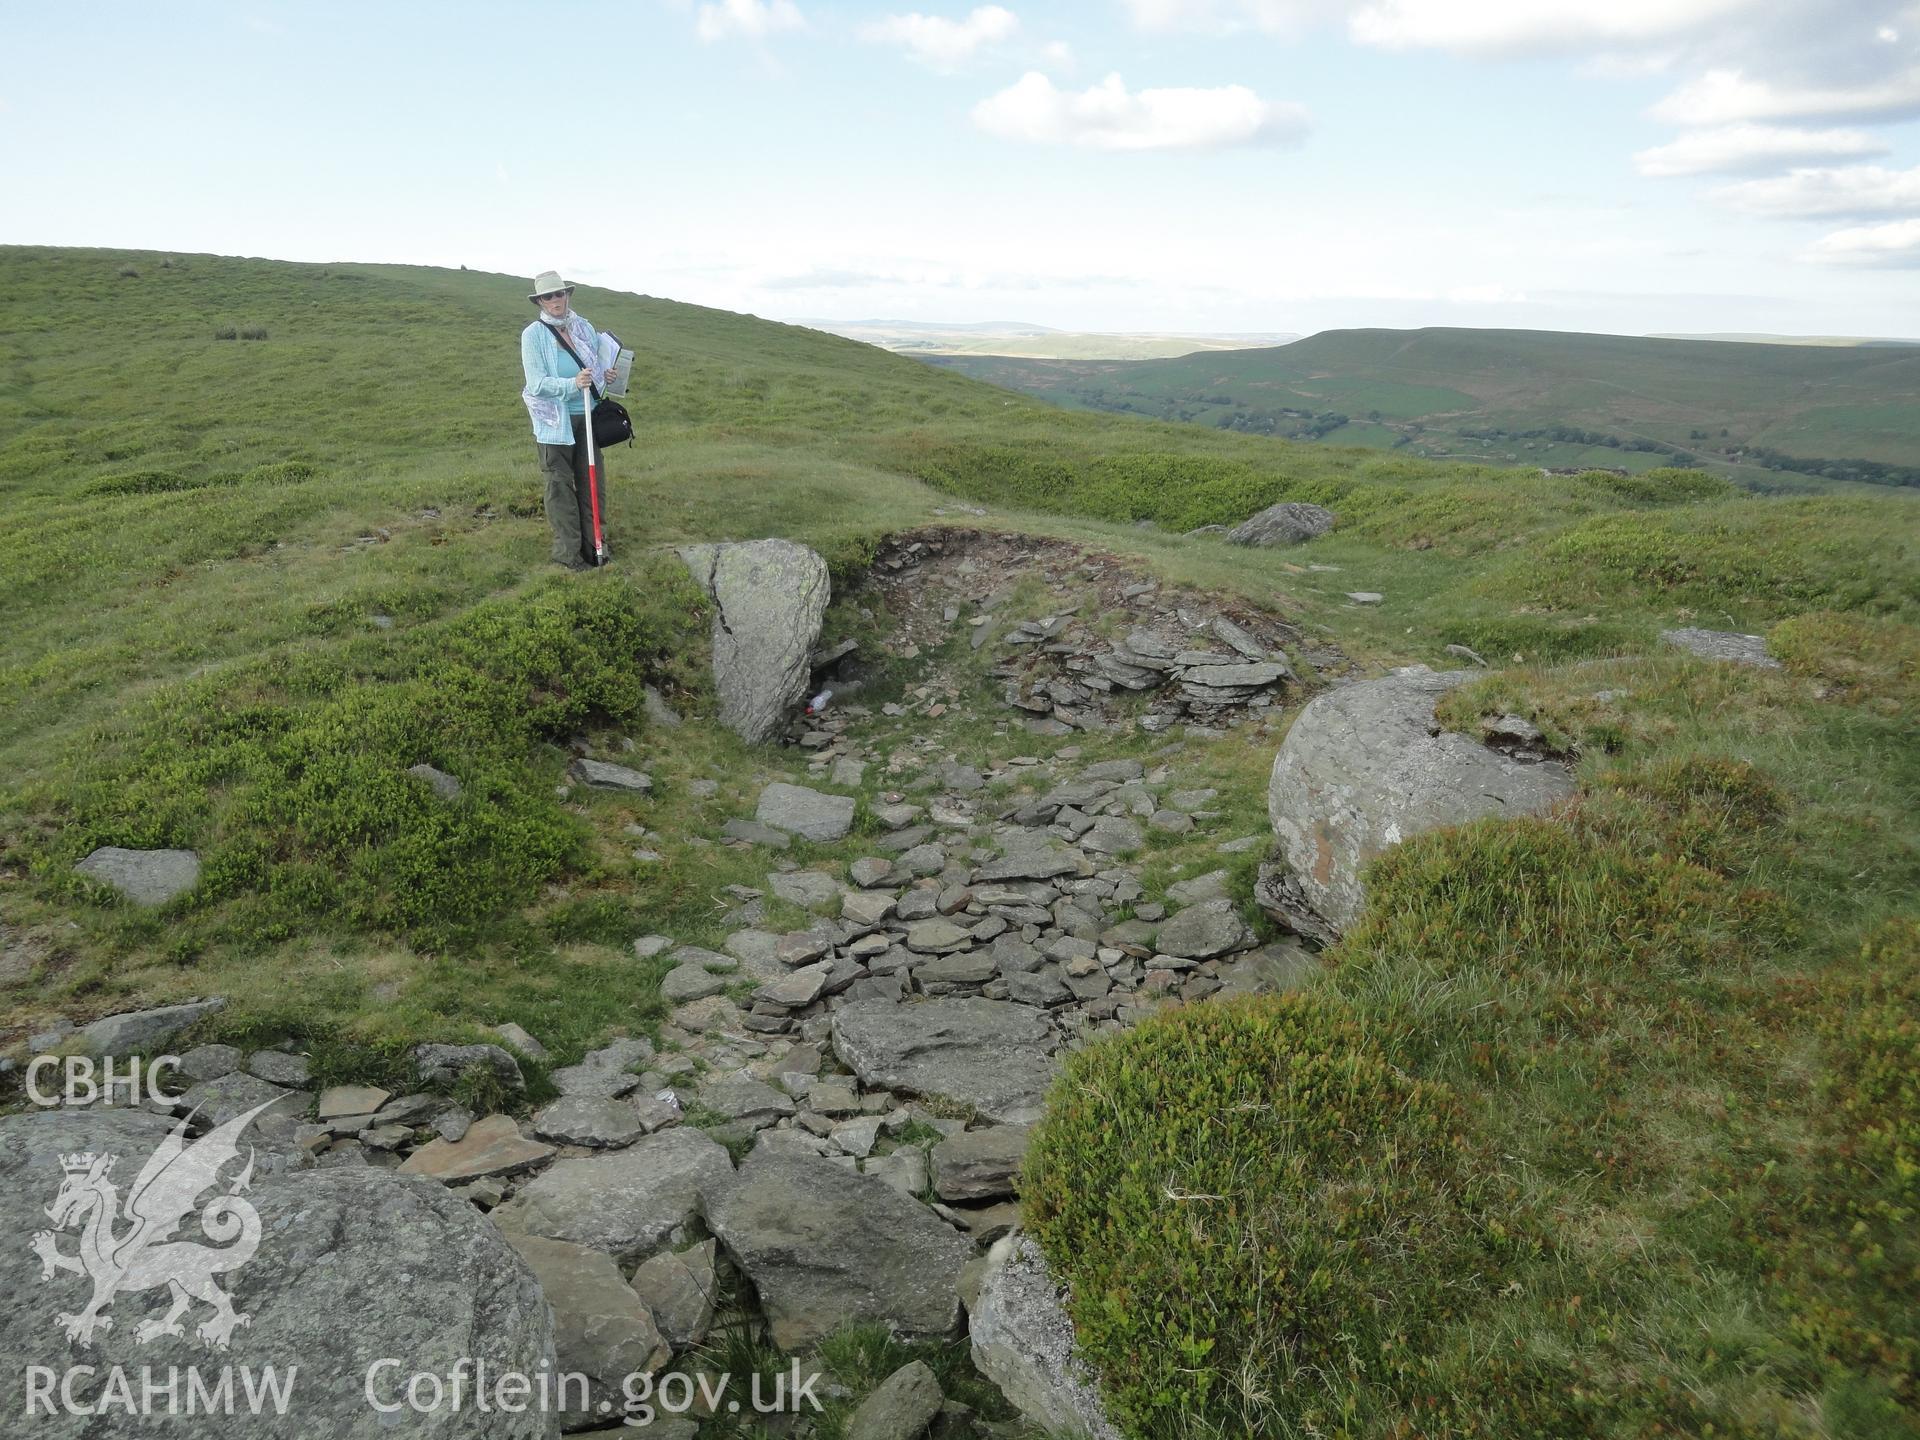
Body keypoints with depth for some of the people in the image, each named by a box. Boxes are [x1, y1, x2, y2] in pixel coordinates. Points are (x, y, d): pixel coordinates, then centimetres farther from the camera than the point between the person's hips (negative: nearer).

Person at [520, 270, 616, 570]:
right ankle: (567, 553, 6)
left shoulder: (585, 328, 7)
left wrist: (606, 375, -1)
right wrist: (573, 384, -29)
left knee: (593, 482, 8)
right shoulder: (533, 335, -5)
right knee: (560, 486, 1)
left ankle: (594, 544, 18)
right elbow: (537, 382, -13)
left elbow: (602, 362, 23)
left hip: (588, 417, 4)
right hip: (555, 421, -4)